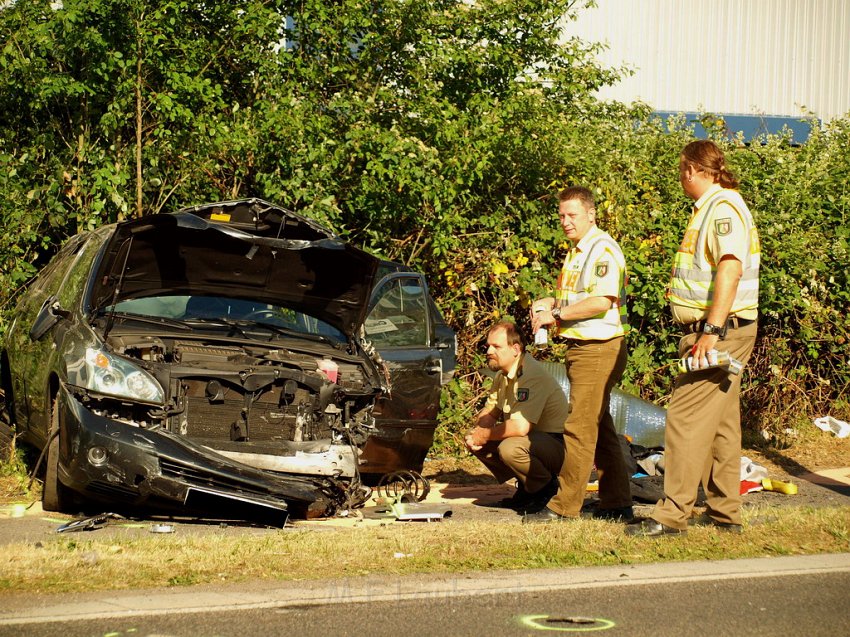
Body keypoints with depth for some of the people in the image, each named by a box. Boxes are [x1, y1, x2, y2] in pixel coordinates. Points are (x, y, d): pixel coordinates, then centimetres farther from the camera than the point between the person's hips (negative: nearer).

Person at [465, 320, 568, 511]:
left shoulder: (532, 375, -25)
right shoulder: (502, 375, 7)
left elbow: (520, 427, -34)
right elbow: (489, 413, 15)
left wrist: (485, 435, -18)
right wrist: (477, 432, -9)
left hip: (558, 444, -10)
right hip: (532, 439, 10)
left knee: (510, 448, -35)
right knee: (475, 443, -1)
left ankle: (546, 488, -7)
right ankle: (525, 487, 10)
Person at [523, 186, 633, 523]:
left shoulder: (603, 249, -13)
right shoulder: (577, 252, 19)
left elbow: (601, 302, -23)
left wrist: (557, 314, -17)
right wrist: (550, 303, 11)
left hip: (599, 349, -11)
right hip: (581, 347, 11)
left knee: (580, 428, -9)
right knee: (600, 427, 12)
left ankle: (564, 506, -8)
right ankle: (617, 504, 17)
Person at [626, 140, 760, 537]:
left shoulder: (723, 207, -14)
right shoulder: (713, 207, 18)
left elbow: (731, 269, -25)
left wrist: (711, 330, -28)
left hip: (720, 332, -11)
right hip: (716, 331, 11)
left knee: (686, 419, -10)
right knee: (720, 423, 13)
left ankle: (672, 516, -9)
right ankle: (725, 513, 18)